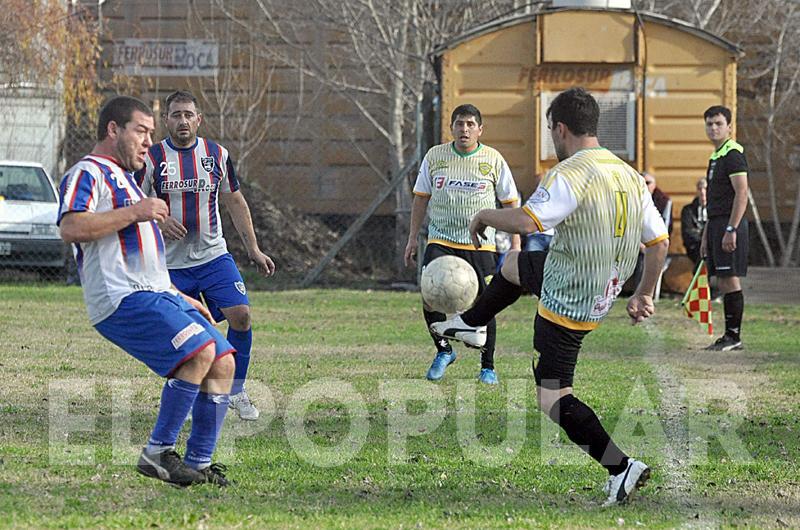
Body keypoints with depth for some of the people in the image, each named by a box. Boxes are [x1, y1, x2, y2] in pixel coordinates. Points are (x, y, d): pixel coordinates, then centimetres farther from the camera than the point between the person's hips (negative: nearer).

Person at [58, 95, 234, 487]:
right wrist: (135, 212, -19)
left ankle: (199, 462, 5)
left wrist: (181, 299, 31)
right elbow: (71, 227, -23)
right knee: (199, 352, -24)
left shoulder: (123, 179, 29)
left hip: (156, 295, 10)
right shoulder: (88, 174, -3)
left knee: (222, 362, 1)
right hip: (121, 299, -10)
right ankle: (158, 453, -17)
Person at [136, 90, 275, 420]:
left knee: (240, 315, -14)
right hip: (171, 265, -1)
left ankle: (236, 391, 4)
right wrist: (157, 221, -21)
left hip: (213, 256, 2)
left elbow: (235, 202, 13)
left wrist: (253, 249, 10)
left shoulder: (217, 155, 3)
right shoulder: (152, 159, -4)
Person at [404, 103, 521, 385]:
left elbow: (510, 203, 6)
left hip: (481, 244, -1)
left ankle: (487, 367, 14)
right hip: (441, 241, 1)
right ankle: (443, 351, 6)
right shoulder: (435, 156, 4)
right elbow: (421, 198, 12)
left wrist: (516, 245, 1)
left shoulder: (493, 159, 0)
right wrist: (412, 238, 7)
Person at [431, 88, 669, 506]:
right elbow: (659, 241, 7)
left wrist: (484, 215, -14)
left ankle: (621, 467, -12)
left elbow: (526, 221, -35)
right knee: (514, 265, 32)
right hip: (604, 293, 8)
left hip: (566, 302, -8)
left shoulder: (571, 174, -23)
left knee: (552, 397, -2)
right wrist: (643, 296, 18)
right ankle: (470, 324, 57)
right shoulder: (630, 176, 2)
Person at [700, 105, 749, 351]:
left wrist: (731, 230, -23)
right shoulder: (716, 156, 19)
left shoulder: (733, 154, -11)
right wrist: (706, 235, 24)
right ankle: (730, 335, 12)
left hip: (730, 223, -10)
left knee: (730, 279, -9)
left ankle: (734, 335, -7)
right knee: (722, 281, 9)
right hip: (716, 223, 10)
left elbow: (741, 194, -19)